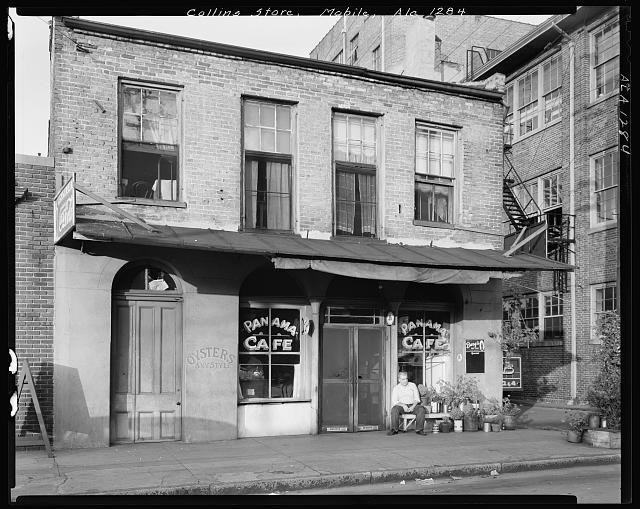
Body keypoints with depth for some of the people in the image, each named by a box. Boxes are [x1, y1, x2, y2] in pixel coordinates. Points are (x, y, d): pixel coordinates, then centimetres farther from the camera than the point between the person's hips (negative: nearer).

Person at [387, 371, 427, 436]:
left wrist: (413, 406, -16)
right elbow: (394, 401, -4)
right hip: (401, 406, -1)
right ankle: (394, 429, -25)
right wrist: (403, 405, -22)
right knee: (394, 409, -34)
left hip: (412, 405, 1)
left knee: (421, 409, -30)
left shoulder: (413, 385, 9)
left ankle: (419, 429, -25)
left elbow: (417, 399, 4)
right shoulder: (396, 388, 5)